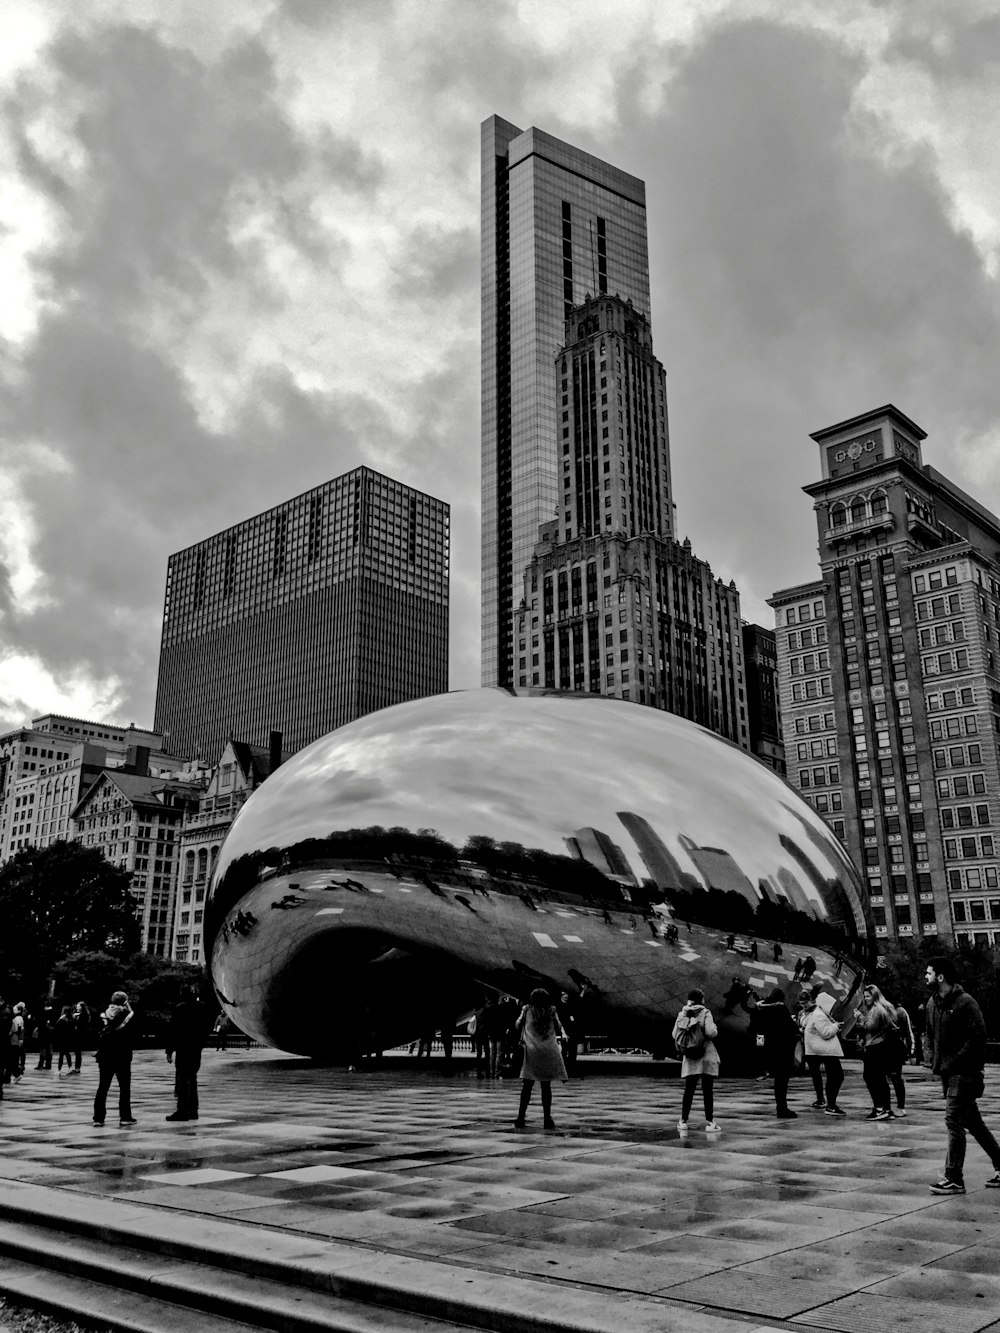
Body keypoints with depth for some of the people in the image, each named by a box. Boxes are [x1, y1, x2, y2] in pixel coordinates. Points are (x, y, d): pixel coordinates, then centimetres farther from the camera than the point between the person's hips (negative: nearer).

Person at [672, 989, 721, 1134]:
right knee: (707, 1090, 2)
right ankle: (709, 1122, 4)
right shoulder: (705, 1013, -8)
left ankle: (683, 1121, 12)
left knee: (689, 1090, 9)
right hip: (706, 1056, -4)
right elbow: (710, 1032, -17)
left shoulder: (682, 1014, 3)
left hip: (689, 1058, 4)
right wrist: (714, 1028, 4)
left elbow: (675, 1034, 2)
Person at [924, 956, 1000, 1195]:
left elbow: (977, 1037, -20)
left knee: (954, 1120, -9)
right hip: (947, 1072, 8)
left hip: (964, 1072, -8)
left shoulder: (965, 1003, -16)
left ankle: (954, 1179, -3)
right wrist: (933, 1059, 7)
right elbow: (931, 1035, 21)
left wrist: (953, 1062, -20)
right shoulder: (932, 1003, 10)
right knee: (972, 1121, 15)